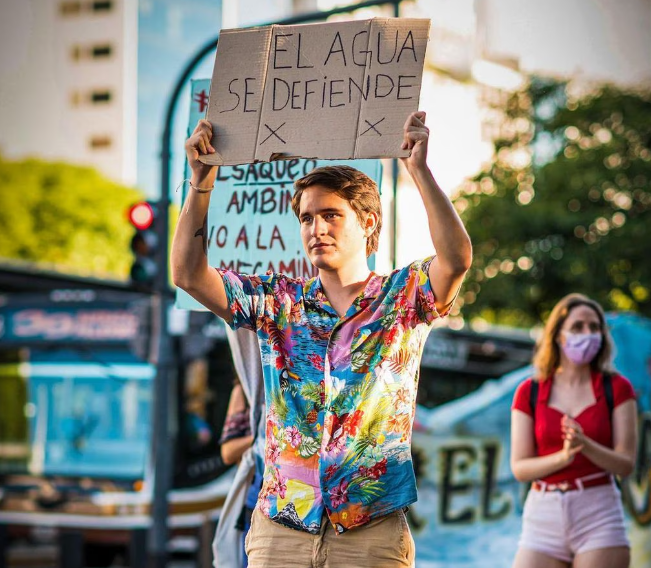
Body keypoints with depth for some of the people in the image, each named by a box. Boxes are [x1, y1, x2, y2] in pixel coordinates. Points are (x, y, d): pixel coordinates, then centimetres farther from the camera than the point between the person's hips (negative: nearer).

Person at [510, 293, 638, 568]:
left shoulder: (616, 388, 4)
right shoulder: (529, 392, 6)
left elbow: (626, 463, -2)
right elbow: (519, 467, 0)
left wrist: (585, 445, -20)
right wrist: (563, 456, -18)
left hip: (598, 514, -1)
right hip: (544, 514, 1)